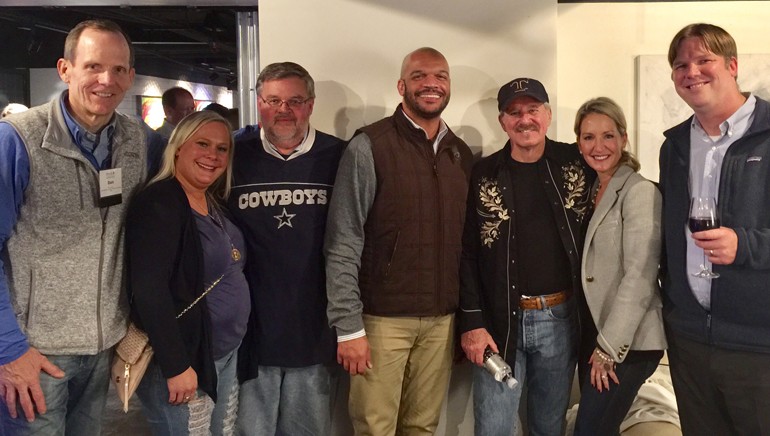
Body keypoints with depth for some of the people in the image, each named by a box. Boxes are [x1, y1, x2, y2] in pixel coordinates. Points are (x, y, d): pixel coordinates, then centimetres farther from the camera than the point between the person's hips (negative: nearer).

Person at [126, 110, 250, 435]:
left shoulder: (215, 203, 9)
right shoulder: (159, 203, -17)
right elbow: (148, 289, -24)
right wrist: (177, 366, -23)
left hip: (227, 355, 9)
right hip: (180, 361, -8)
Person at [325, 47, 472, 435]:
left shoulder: (461, 153, 10)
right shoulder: (369, 147, -8)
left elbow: (465, 240, 14)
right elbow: (343, 244, -11)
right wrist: (348, 326, -15)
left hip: (442, 319, 5)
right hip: (383, 317, -5)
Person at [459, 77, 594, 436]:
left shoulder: (577, 163, 2)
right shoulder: (483, 175, -1)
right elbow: (467, 254, -2)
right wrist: (472, 322, -8)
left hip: (561, 318, 2)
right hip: (499, 322, -1)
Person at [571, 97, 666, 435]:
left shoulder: (640, 192, -12)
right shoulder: (591, 192, 11)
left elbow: (640, 278, -18)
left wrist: (609, 347, -16)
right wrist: (594, 343, 7)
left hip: (628, 341, -7)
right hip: (593, 333, 7)